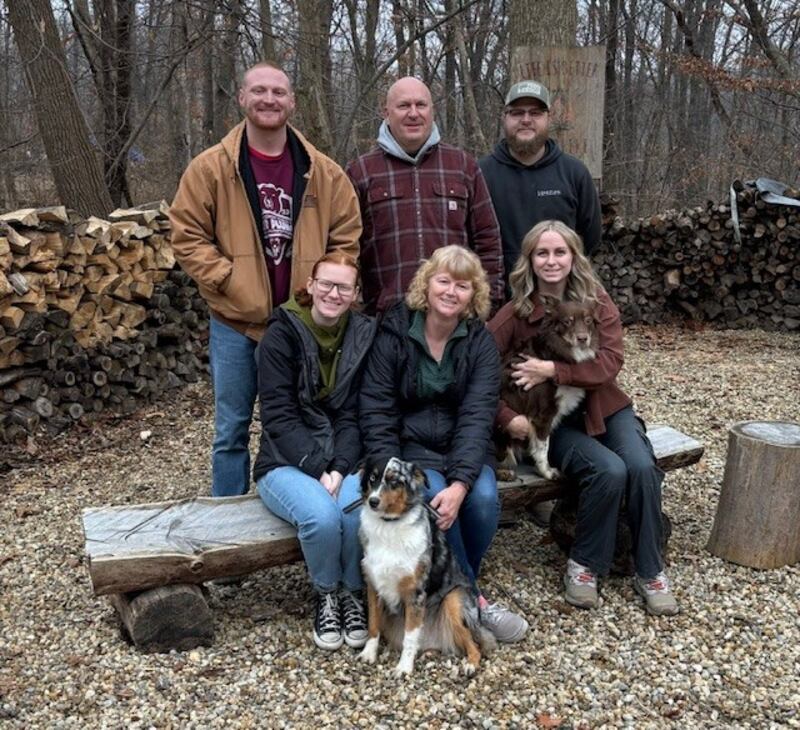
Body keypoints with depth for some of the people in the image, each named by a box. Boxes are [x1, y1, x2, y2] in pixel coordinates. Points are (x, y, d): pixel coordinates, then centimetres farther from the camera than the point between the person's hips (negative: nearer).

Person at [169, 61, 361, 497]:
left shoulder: (324, 172, 2)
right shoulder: (210, 167, -3)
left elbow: (347, 238, 5)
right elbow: (187, 237, -4)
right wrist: (230, 283, -13)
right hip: (235, 322, -1)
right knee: (231, 430, 10)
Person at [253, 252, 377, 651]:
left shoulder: (363, 335, 2)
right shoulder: (282, 335, -7)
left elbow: (353, 416, -1)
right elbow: (279, 417, -12)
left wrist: (340, 468, -17)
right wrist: (319, 469, -21)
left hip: (343, 460, 2)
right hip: (287, 462, -2)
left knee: (360, 510, -30)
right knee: (322, 514, -32)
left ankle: (353, 593, 0)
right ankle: (327, 596, 0)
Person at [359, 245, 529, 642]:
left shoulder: (480, 342, -3)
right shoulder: (394, 333, -8)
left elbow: (477, 416, -13)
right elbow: (377, 414, -9)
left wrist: (461, 482, -27)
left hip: (462, 448, 2)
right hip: (408, 448, -2)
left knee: (484, 497, -26)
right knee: (433, 497, -31)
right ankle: (472, 600, -11)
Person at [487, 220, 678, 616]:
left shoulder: (596, 301, -1)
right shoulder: (515, 314, -7)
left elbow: (610, 362, -12)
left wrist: (553, 370, -22)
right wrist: (507, 418, -20)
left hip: (605, 408, 3)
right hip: (552, 422, -3)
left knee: (641, 466, -24)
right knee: (609, 470, -28)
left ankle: (650, 571, -4)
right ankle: (584, 564, -6)